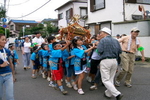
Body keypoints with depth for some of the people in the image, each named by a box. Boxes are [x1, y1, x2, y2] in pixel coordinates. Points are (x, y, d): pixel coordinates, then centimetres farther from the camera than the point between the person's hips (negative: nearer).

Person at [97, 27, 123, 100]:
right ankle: (108, 94, 28)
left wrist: (97, 47, 6)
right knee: (111, 79, 17)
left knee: (106, 80, -1)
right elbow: (120, 51, 6)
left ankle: (117, 94, -11)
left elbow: (99, 50, -16)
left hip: (105, 61, -6)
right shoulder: (115, 40, 9)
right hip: (114, 61, 7)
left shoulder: (103, 40, -7)